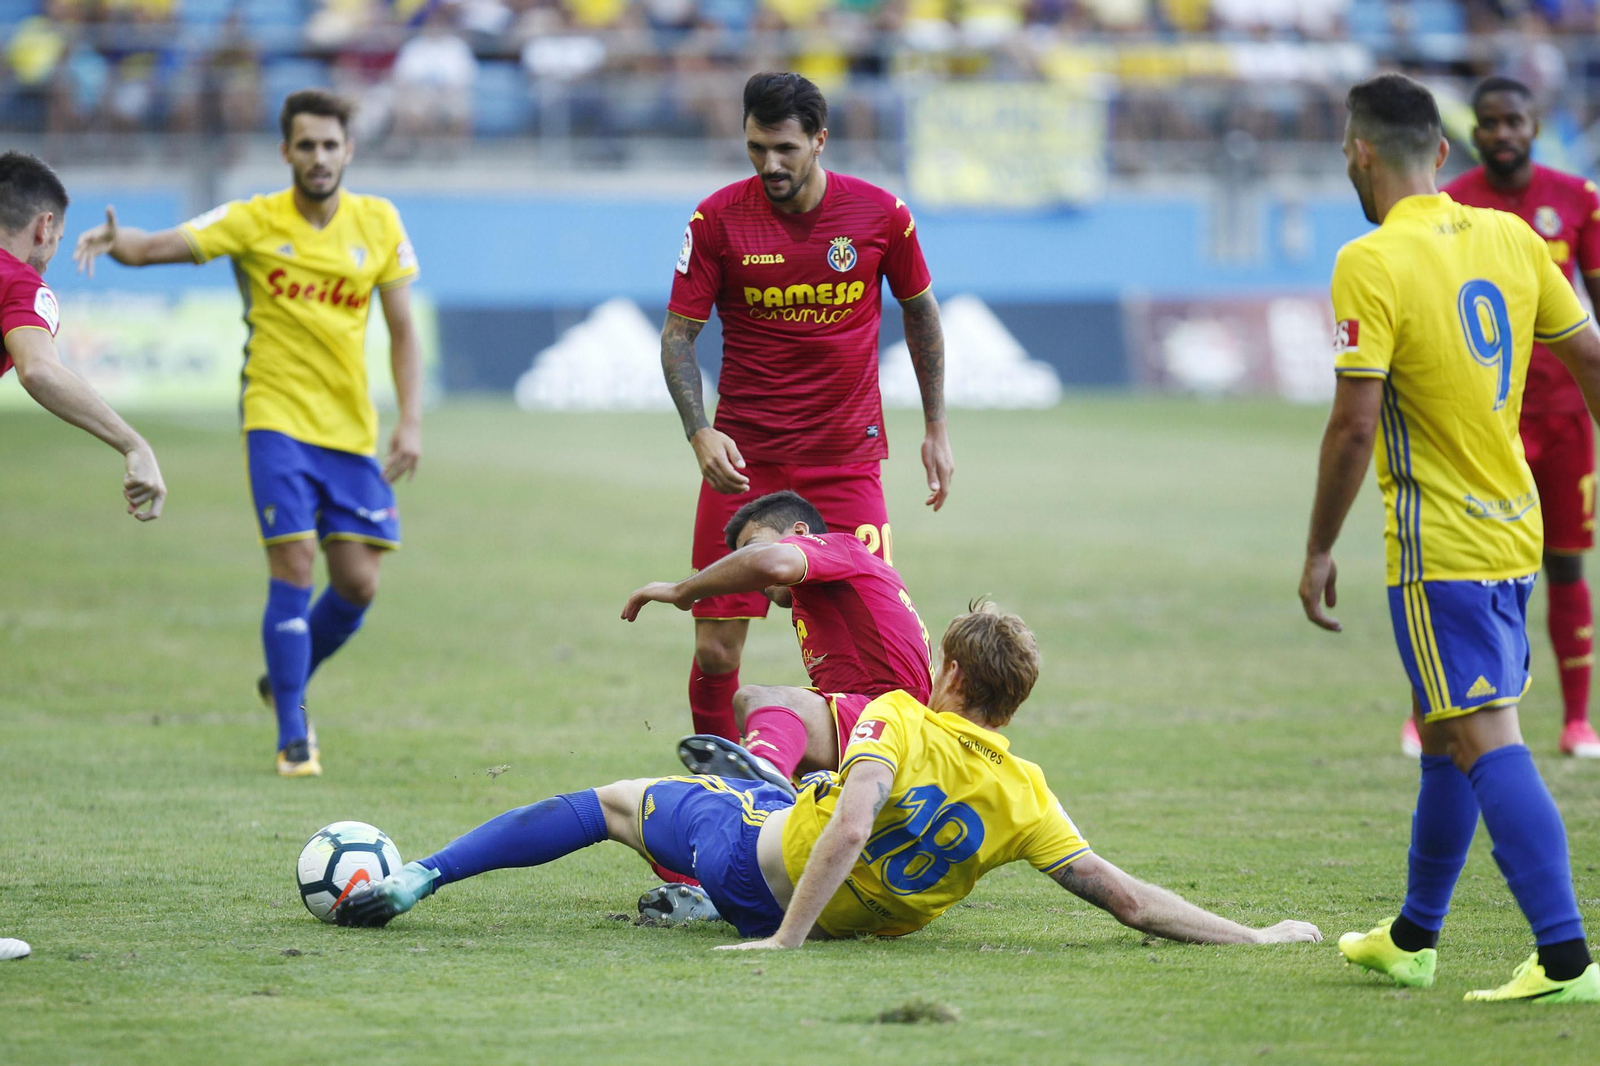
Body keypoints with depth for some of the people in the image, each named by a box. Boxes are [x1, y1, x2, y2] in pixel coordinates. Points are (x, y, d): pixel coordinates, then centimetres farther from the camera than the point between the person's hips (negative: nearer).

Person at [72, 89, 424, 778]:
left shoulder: (378, 224, 3)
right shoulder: (252, 221, -5)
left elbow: (401, 329, 7)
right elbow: (159, 246, -15)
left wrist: (411, 422, -3)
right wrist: (115, 240, -38)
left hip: (352, 429, 3)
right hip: (277, 418, -3)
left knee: (357, 585, 0)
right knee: (294, 569, -13)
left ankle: (283, 684, 28)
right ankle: (293, 736, -2)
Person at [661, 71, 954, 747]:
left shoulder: (880, 214, -2)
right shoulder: (717, 219, -6)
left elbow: (919, 310, 14)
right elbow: (679, 334, -1)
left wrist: (936, 429, 13)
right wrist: (700, 433, -16)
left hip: (847, 458, 0)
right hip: (743, 460, 0)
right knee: (716, 648, -4)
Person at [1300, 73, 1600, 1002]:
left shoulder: (1372, 264, -16)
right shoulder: (1511, 238, 4)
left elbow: (1355, 424, -18)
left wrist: (1319, 551, -9)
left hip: (1439, 544, -8)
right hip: (1515, 530, 8)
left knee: (1485, 742, -9)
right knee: (1446, 732, 19)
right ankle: (1412, 940, 32)